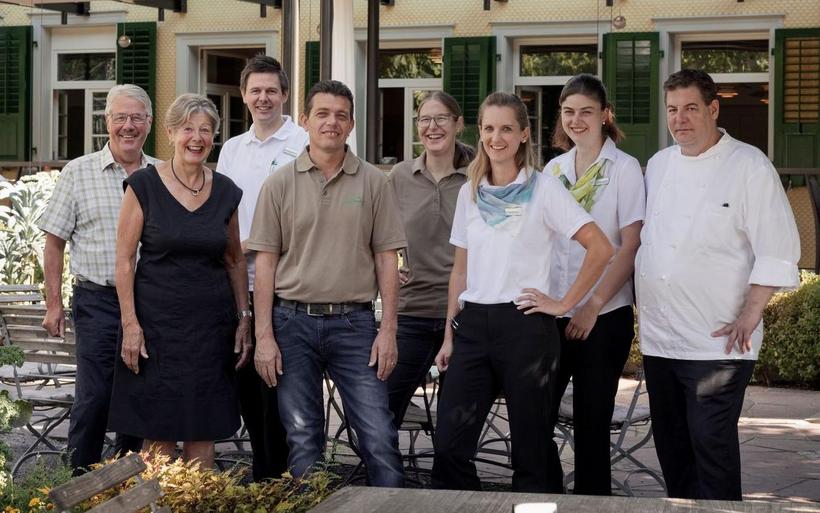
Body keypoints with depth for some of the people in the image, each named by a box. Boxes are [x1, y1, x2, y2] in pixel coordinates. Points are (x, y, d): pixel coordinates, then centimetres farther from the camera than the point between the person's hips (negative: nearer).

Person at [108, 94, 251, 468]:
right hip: (156, 320, -3)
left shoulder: (224, 192, 7)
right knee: (158, 433, -2)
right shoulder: (144, 185, -4)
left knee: (204, 433, 5)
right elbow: (124, 260, -4)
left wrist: (244, 319, 9)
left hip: (211, 322, 3)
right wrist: (130, 323, -11)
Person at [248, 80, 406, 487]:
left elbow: (386, 259, 5)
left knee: (379, 438, -4)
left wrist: (388, 330, -2)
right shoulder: (280, 183, 4)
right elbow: (265, 262, 3)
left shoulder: (374, 183, 5)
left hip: (353, 321, 0)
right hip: (294, 320, 0)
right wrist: (264, 336, -3)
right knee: (302, 442, 7)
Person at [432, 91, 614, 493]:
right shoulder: (470, 192, 11)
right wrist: (450, 335, 12)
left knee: (531, 449, 3)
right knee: (449, 446, -2)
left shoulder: (543, 188, -4)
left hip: (523, 324, -4)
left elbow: (600, 248, -9)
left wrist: (564, 304, -9)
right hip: (473, 324, 5)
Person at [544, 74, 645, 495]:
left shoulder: (624, 168, -3)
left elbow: (631, 247, -9)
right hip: (552, 313, 4)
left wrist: (593, 306, -16)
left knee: (591, 422, 1)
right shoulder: (554, 168, 11)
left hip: (605, 315, -4)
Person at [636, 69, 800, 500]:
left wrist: (750, 315, -14)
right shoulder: (658, 165, 13)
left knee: (712, 445, -8)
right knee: (671, 445, 13)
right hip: (659, 336, 6)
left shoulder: (749, 166, -6)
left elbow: (778, 250, -9)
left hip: (718, 341, -6)